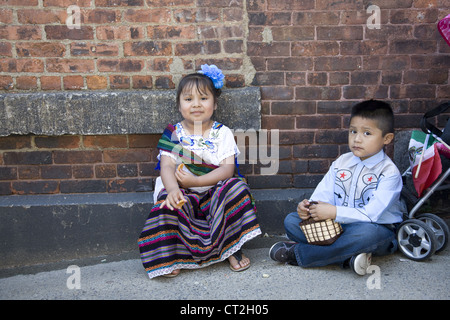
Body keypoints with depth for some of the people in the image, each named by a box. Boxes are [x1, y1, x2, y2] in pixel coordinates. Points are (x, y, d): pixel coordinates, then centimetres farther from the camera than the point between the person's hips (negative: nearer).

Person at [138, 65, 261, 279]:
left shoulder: (222, 133, 3)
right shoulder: (174, 134, 4)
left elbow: (227, 169, -9)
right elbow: (167, 167, -8)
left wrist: (195, 181, -21)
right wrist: (173, 189, -32)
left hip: (215, 192, 1)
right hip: (184, 195, 0)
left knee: (235, 187, -27)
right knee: (167, 201, -30)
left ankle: (232, 248, -12)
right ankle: (170, 255, -12)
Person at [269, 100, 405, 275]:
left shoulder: (389, 173, -13)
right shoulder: (341, 162, 5)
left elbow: (372, 214, -24)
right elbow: (323, 193, 1)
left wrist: (335, 212, -30)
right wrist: (309, 206, -22)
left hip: (377, 229, -5)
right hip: (337, 226, 5)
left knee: (367, 232, -41)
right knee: (291, 220, -9)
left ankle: (298, 253, -26)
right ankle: (348, 256, -27)